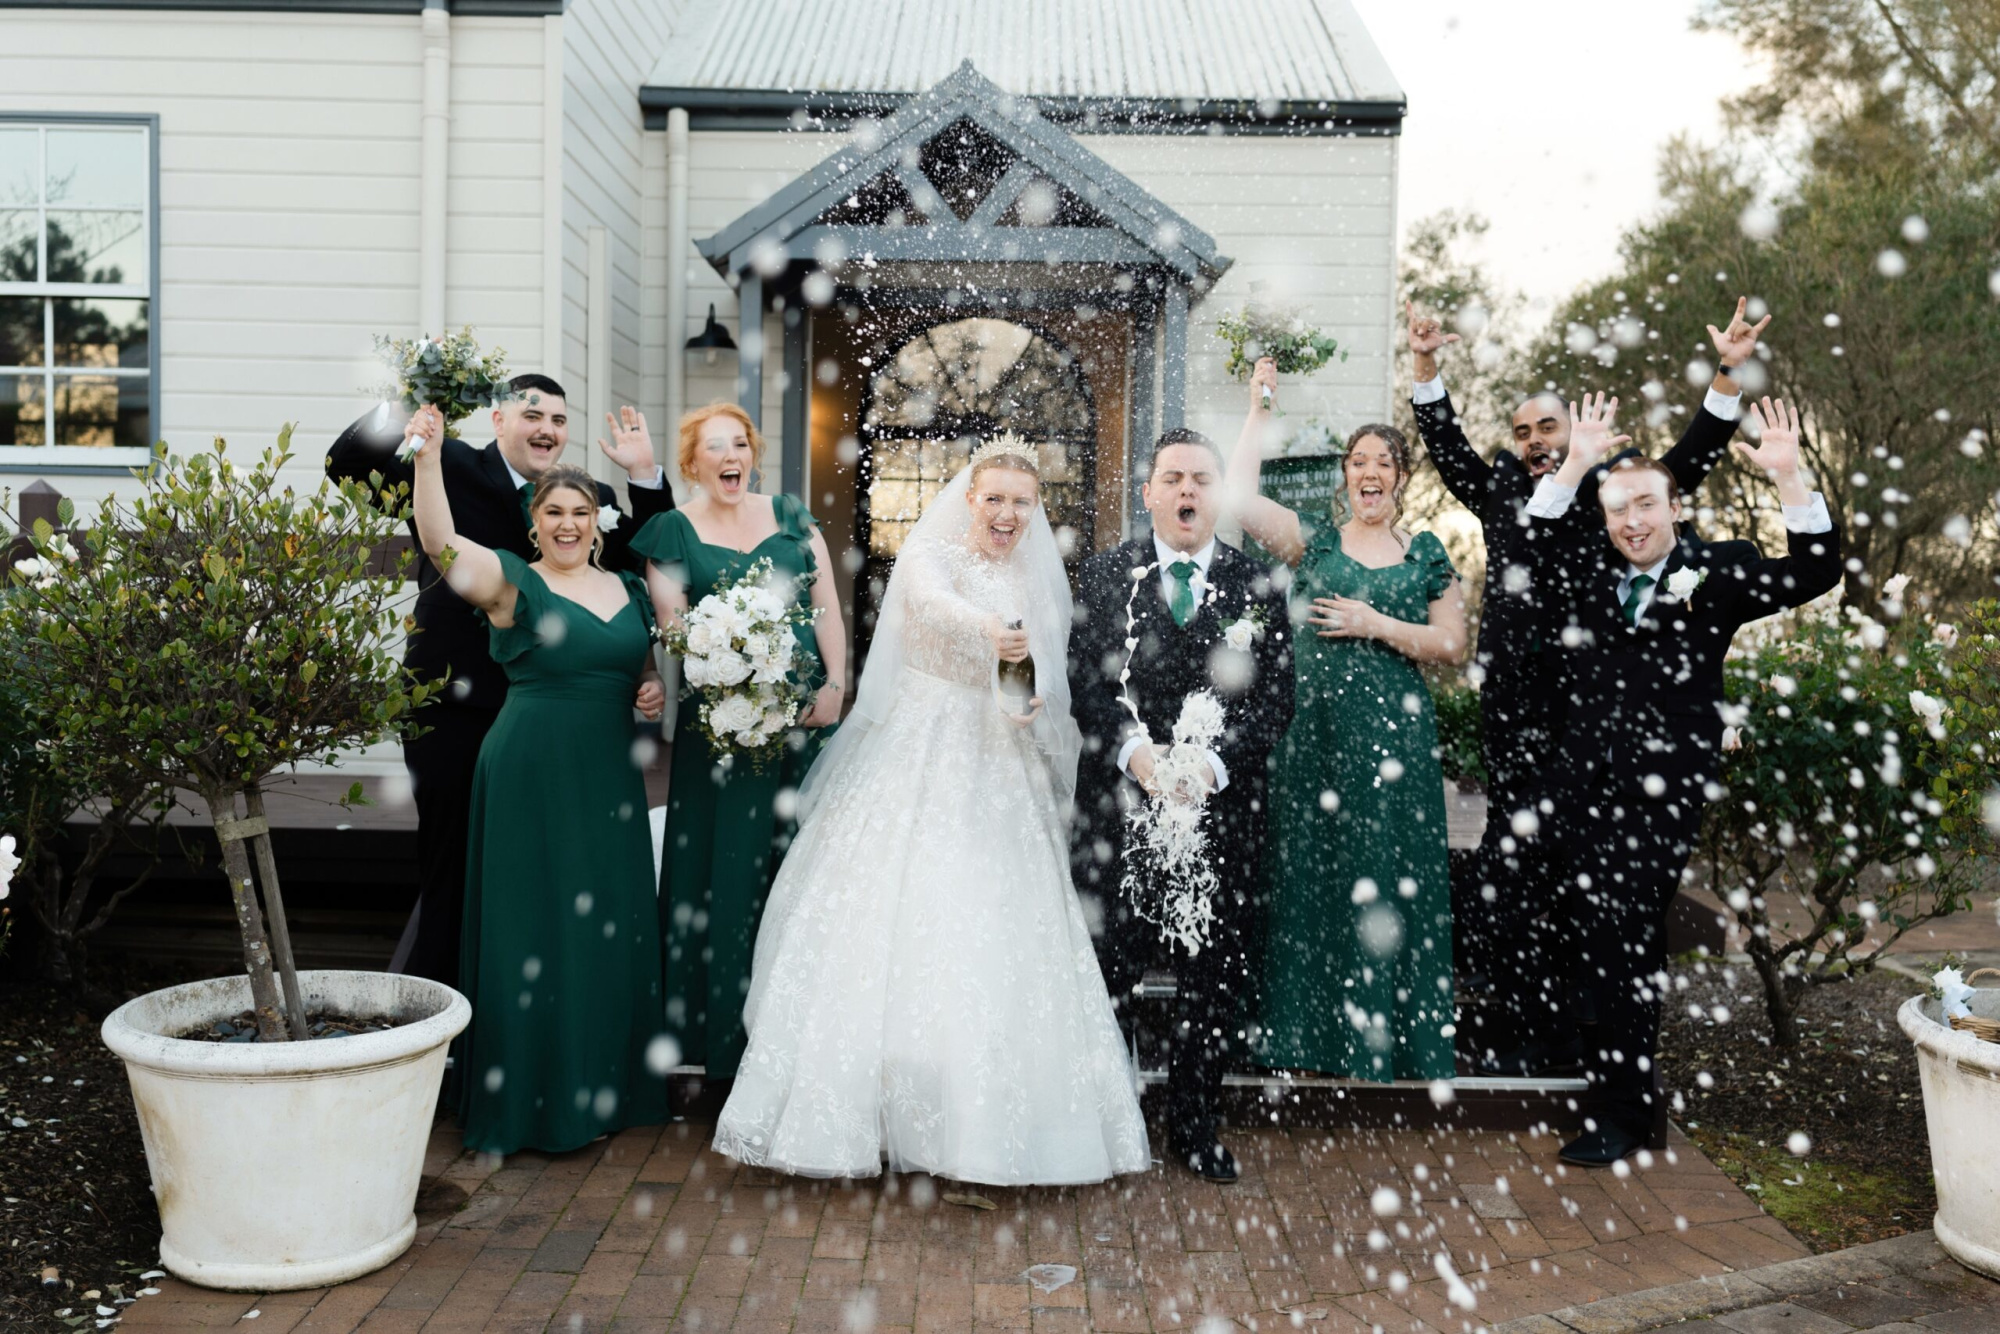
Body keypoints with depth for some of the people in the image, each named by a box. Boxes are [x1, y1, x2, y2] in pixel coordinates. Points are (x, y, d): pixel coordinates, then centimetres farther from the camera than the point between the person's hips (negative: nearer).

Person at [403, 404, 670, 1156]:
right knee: (537, 930, 0)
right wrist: (429, 458, -32)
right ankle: (532, 1097, 14)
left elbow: (649, 666, 24)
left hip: (610, 781, 5)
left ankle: (608, 1087, 24)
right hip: (531, 775, -5)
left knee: (612, 927, 10)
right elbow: (442, 543, -21)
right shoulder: (512, 584, -4)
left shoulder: (630, 590, 13)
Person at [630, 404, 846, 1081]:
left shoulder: (790, 515, 12)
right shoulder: (673, 530, 4)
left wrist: (835, 687, -4)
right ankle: (721, 1037, 12)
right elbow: (669, 627, -3)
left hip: (805, 716, 3)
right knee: (726, 865, 0)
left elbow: (827, 606, 9)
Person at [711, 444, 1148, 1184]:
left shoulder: (1041, 584, 14)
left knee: (994, 938, -2)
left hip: (999, 777, 3)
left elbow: (1051, 679, 15)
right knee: (892, 919, -6)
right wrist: (989, 631, -44)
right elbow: (934, 603, -23)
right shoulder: (928, 554, 1)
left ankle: (985, 1118, 7)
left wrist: (1038, 703, -8)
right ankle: (866, 1106, 4)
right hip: (915, 763, -3)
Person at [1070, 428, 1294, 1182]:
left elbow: (1274, 698, 1)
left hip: (1221, 804, 1)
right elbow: (1086, 680, -1)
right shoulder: (1105, 575, 6)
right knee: (1106, 968, 3)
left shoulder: (1257, 586, 6)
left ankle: (1196, 1130, 26)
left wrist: (1214, 764, -14)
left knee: (1215, 978, 9)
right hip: (1119, 801, -1)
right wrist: (1134, 750, -17)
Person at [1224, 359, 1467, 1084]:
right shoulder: (1314, 537, 8)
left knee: (1387, 875, 1)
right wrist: (1260, 412, -5)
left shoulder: (1426, 553, 10)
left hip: (1394, 731, 0)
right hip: (1315, 726, 0)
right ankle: (1315, 1024, 12)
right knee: (1312, 869, 1)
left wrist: (1377, 626, -8)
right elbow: (1239, 499, -7)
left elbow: (1451, 644, 5)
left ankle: (1390, 1028, 13)